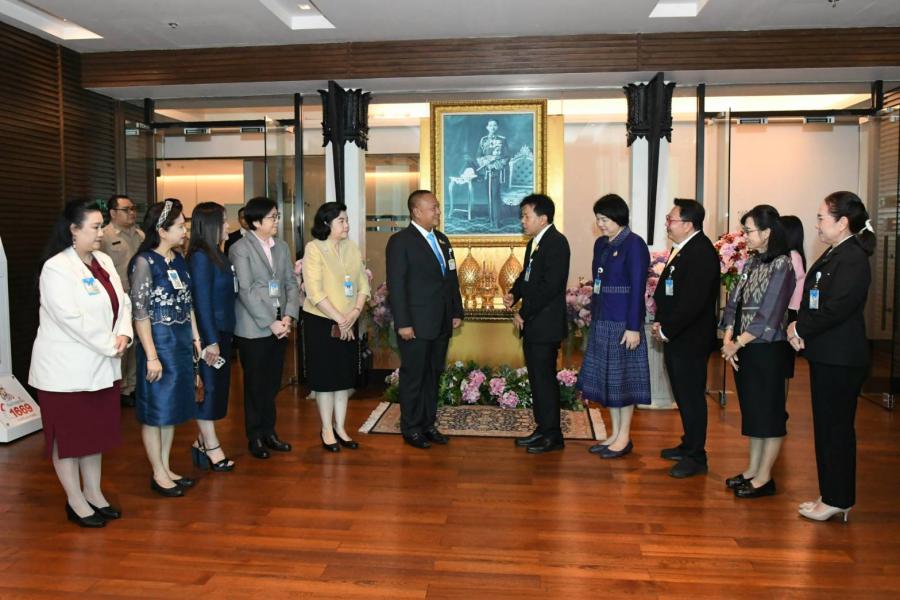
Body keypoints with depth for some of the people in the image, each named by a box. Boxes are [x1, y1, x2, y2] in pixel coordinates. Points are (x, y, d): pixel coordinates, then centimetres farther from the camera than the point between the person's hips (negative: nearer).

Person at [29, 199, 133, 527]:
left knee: (97, 431, 16)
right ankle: (75, 502, 19)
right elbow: (72, 319, -22)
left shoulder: (104, 261, 6)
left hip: (101, 366, 7)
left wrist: (123, 334, -12)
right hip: (66, 368, -7)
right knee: (67, 435, 6)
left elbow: (122, 303, 6)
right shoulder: (56, 268, -16)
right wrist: (110, 346, -18)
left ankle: (94, 493, 31)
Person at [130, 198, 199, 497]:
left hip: (182, 339, 8)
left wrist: (195, 337, 10)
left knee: (174, 405, 15)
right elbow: (140, 312, -16)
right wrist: (152, 356, -18)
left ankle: (166, 468, 28)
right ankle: (158, 475, 18)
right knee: (156, 408, 5)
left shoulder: (178, 259, 7)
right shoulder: (144, 261, -14)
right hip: (159, 339, -7)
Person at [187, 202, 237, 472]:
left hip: (223, 331, 9)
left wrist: (223, 336, 10)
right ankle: (211, 447, 10)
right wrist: (211, 340, -18)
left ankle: (203, 441, 25)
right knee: (209, 387, 0)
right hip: (210, 333, -9)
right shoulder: (201, 257, -15)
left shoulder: (216, 254, 11)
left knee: (218, 387, 14)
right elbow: (202, 301, -18)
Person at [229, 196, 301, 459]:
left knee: (272, 383, 12)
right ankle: (255, 437, 19)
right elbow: (245, 292, -12)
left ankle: (269, 432, 26)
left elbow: (291, 283, 9)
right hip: (253, 329, -5)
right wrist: (270, 323, -15)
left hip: (280, 326, 5)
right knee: (255, 385, 6)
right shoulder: (240, 249, -7)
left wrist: (288, 317, -5)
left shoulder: (281, 247, 10)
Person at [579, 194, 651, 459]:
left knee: (623, 376, 1)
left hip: (623, 321, -8)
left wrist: (633, 327, -18)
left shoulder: (634, 245, -11)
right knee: (606, 376, 11)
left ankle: (624, 438, 12)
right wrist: (594, 314, 13)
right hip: (601, 319, 8)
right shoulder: (601, 244, 11)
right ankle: (615, 434, 22)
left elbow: (637, 288, -15)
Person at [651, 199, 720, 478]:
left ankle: (696, 457, 11)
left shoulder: (701, 253, -19)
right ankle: (689, 445, 32)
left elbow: (692, 302, -24)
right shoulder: (682, 249, 12)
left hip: (690, 340, -10)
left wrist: (667, 330, -16)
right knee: (683, 394, 18)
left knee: (691, 396, 0)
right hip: (675, 337, 10)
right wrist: (661, 323, 7)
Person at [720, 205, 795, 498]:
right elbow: (733, 302, 7)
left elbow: (769, 316, -17)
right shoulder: (752, 262, 9)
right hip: (743, 349, 8)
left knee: (769, 412, 4)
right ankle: (752, 469, 27)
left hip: (768, 350, -8)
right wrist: (728, 339, -5)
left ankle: (764, 477, 14)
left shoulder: (781, 265, -13)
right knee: (751, 410, 15)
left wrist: (737, 343, -12)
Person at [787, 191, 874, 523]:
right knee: (827, 427, 16)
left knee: (836, 428, 1)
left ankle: (838, 500, 14)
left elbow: (836, 308, -24)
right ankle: (831, 495, 27)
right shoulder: (833, 254, 12)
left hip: (840, 360, -9)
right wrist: (800, 329, -4)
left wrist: (800, 328, -11)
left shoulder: (853, 259, -17)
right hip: (826, 356, 10)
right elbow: (813, 299, 12)